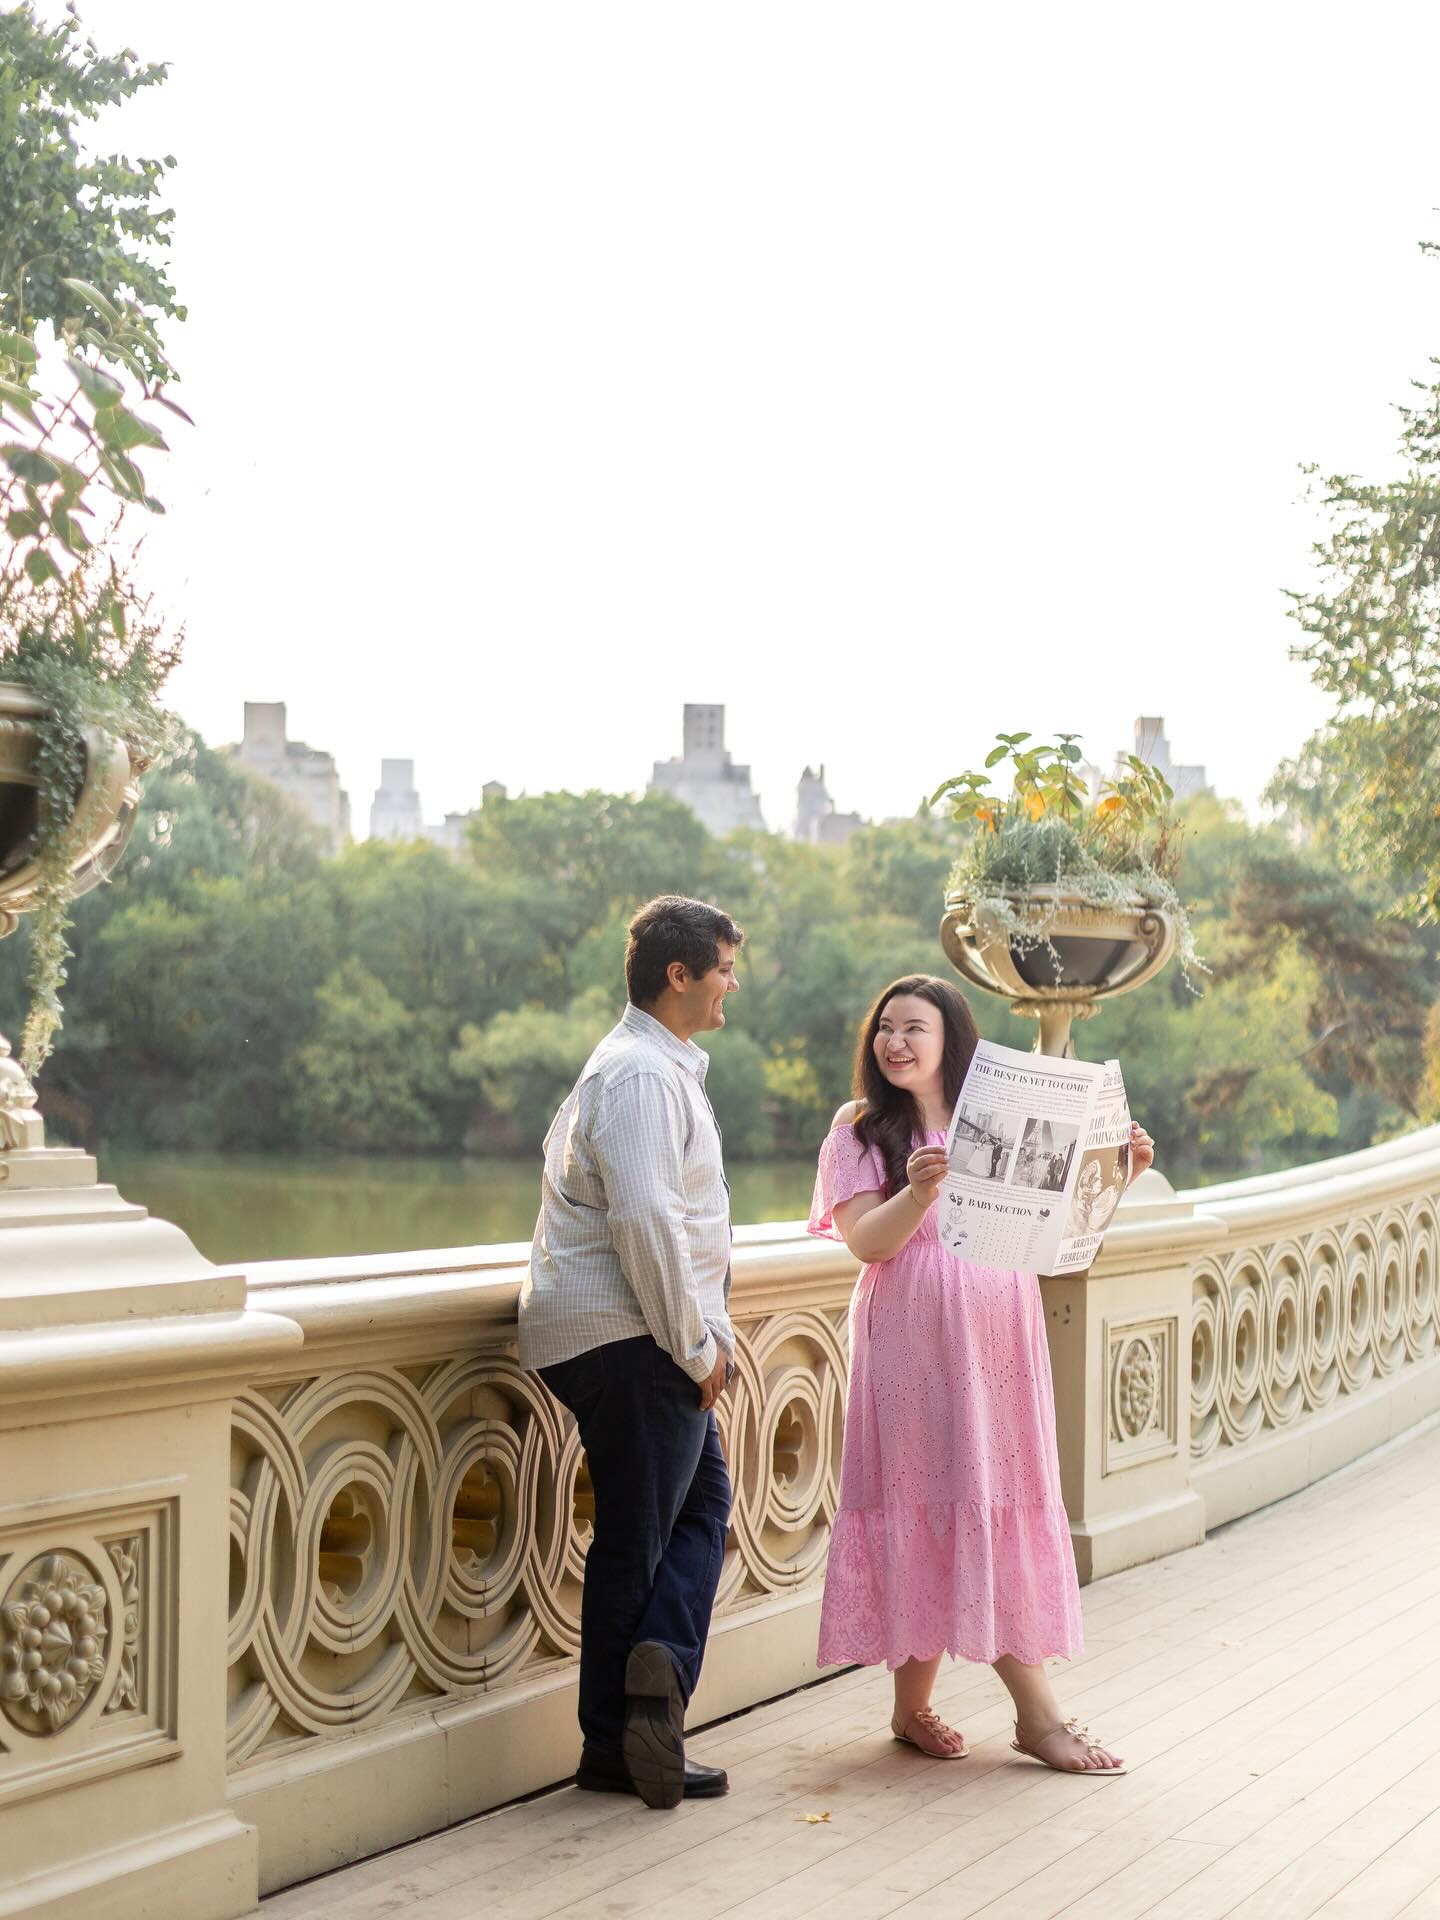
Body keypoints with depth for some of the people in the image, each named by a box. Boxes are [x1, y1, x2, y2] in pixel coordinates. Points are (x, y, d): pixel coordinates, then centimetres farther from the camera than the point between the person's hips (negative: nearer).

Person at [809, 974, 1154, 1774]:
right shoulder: (862, 1130, 1)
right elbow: (866, 1240, -10)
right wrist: (922, 1190, -26)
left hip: (997, 1340, 4)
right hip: (915, 1341, -3)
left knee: (998, 1505, 2)